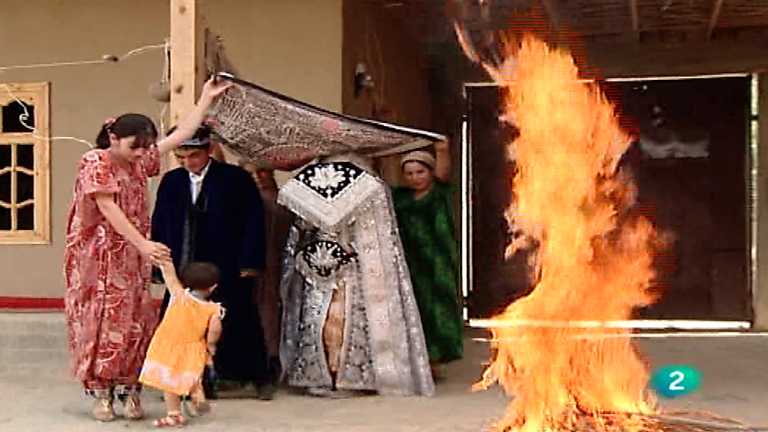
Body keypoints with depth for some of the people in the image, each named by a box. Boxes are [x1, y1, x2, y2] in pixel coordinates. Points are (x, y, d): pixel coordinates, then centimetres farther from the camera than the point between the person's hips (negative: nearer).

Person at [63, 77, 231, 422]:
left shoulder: (140, 161, 9)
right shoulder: (95, 162, -11)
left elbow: (182, 134, 13)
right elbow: (108, 209, -19)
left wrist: (206, 98, 12)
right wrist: (143, 244, -26)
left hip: (130, 258, 6)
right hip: (97, 257, -6)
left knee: (134, 322, 1)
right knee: (99, 321, -2)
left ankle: (128, 389, 7)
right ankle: (101, 394, 5)